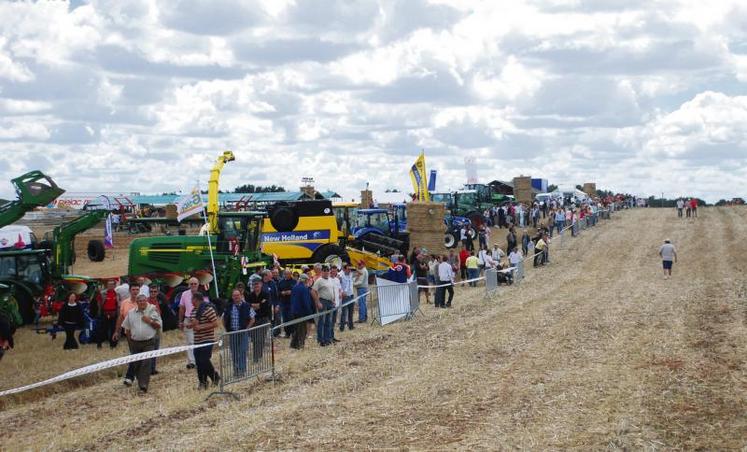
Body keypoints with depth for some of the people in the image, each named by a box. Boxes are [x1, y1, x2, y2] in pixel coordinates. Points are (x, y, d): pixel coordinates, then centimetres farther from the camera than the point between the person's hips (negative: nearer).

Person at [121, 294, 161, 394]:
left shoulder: (152, 311, 0)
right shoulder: (131, 313, 7)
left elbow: (158, 326, 2)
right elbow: (127, 329, 14)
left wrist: (150, 321, -12)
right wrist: (130, 339, 8)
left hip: (148, 343, -3)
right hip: (135, 343, 3)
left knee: (146, 363, -13)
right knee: (136, 364, 7)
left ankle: (143, 386, -16)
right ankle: (140, 382, 27)